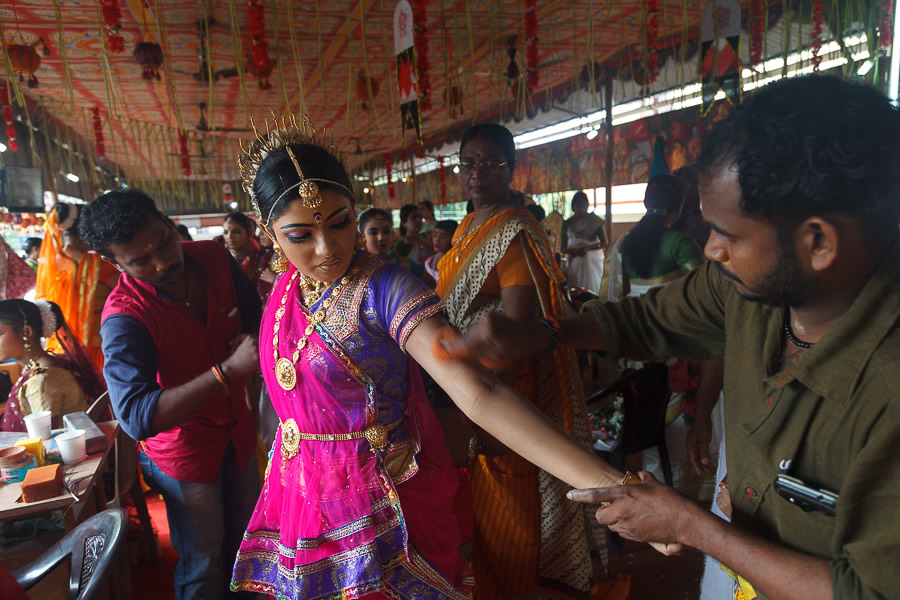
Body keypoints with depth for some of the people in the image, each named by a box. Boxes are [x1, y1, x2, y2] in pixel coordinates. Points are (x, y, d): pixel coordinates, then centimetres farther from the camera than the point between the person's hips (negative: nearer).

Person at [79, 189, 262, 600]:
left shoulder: (214, 258, -11)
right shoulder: (123, 318, -27)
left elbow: (255, 312, 6)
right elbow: (136, 416, -38)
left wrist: (253, 338, -17)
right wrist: (229, 369, -45)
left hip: (238, 432, 5)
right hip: (185, 451, -5)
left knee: (245, 543, 24)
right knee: (204, 562, 13)